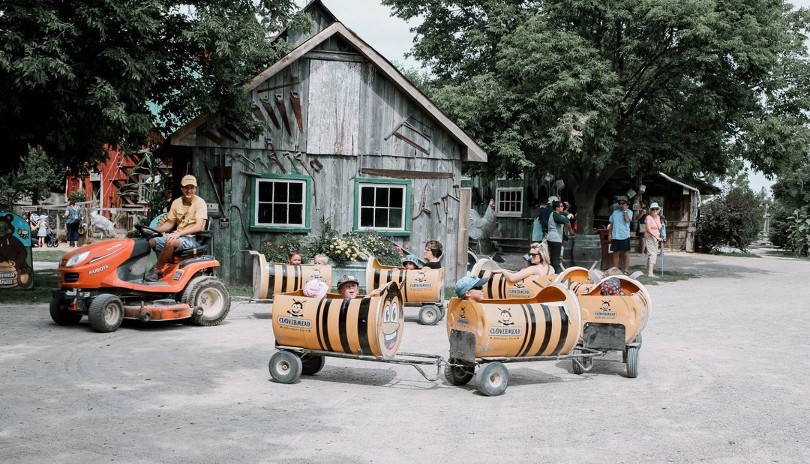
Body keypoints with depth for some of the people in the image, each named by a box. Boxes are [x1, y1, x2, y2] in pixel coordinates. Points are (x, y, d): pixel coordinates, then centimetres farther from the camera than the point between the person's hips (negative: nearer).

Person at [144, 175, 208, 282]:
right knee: (150, 242, -9)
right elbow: (170, 223, 15)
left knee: (171, 242, -35)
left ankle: (156, 270, -20)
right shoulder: (176, 203, 9)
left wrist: (178, 233, -31)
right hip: (178, 236, 7)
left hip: (192, 238, -7)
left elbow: (198, 227, -21)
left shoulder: (200, 203, -10)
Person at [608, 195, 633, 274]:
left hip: (625, 236, -4)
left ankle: (626, 269, 5)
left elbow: (627, 220, -18)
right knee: (616, 253, 8)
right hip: (615, 236, 4)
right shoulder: (615, 212, 13)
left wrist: (625, 210, -11)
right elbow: (611, 223, 14)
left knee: (626, 253, 1)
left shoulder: (629, 212, 2)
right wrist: (610, 234, 8)